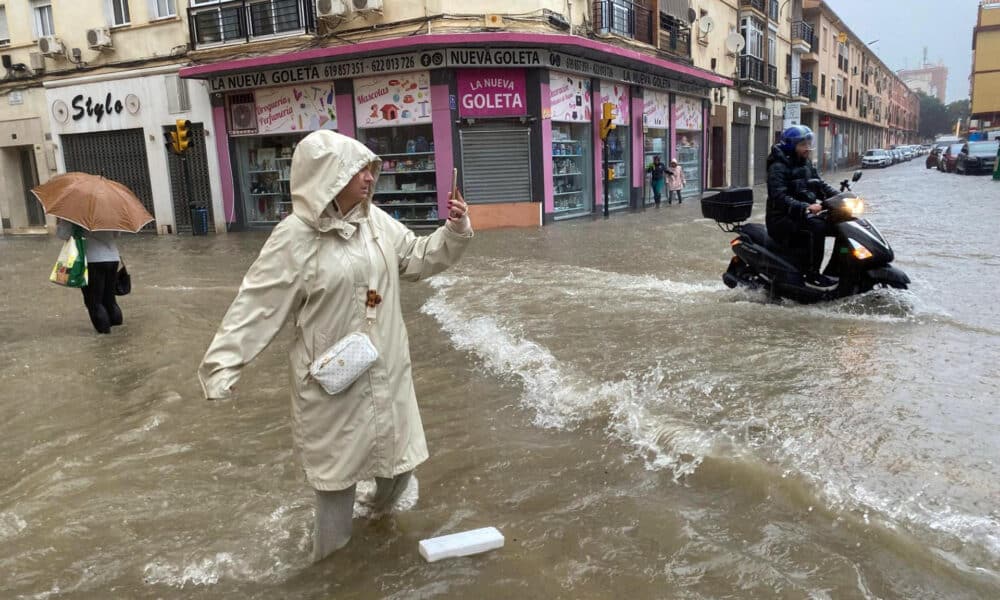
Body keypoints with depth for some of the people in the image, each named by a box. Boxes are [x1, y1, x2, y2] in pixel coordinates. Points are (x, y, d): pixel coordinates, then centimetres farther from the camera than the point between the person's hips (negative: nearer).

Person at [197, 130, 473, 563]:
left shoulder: (377, 221, 0)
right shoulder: (295, 238, -18)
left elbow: (419, 259, 12)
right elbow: (258, 304, -17)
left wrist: (455, 233, -4)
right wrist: (223, 364, -21)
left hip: (385, 368, 6)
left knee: (397, 447, 20)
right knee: (338, 461, 11)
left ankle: (382, 506, 52)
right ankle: (331, 552, 35)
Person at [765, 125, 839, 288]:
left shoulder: (806, 164, 14)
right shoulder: (778, 167, -13)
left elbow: (821, 185, 16)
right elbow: (779, 197, -26)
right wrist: (805, 207, -37)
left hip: (803, 215, 9)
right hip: (783, 218, -9)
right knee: (817, 227, -33)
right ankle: (812, 275, -26)